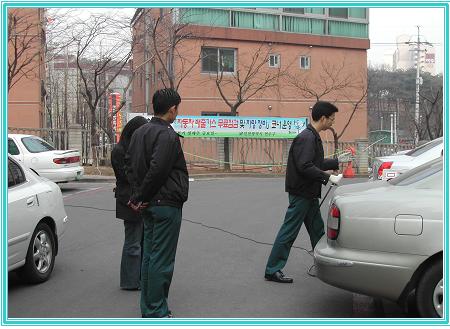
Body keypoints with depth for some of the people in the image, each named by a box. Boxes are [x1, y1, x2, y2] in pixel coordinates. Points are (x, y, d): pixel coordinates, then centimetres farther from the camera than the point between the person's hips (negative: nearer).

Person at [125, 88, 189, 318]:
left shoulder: (140, 132, 11)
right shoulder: (168, 135, -17)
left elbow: (129, 163, 14)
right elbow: (157, 170, -24)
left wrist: (138, 194, 7)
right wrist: (142, 196, -12)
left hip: (148, 205, 9)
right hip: (166, 204, -9)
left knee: (150, 256, 16)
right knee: (162, 260, -2)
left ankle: (148, 309, 25)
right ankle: (157, 312, 6)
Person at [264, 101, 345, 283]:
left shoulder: (313, 137, 15)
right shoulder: (306, 138, -18)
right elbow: (305, 167, -26)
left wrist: (337, 162, 22)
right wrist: (328, 177, -20)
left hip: (309, 194, 10)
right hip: (301, 193, -10)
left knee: (317, 230, 17)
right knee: (289, 232, -5)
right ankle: (272, 270, 3)